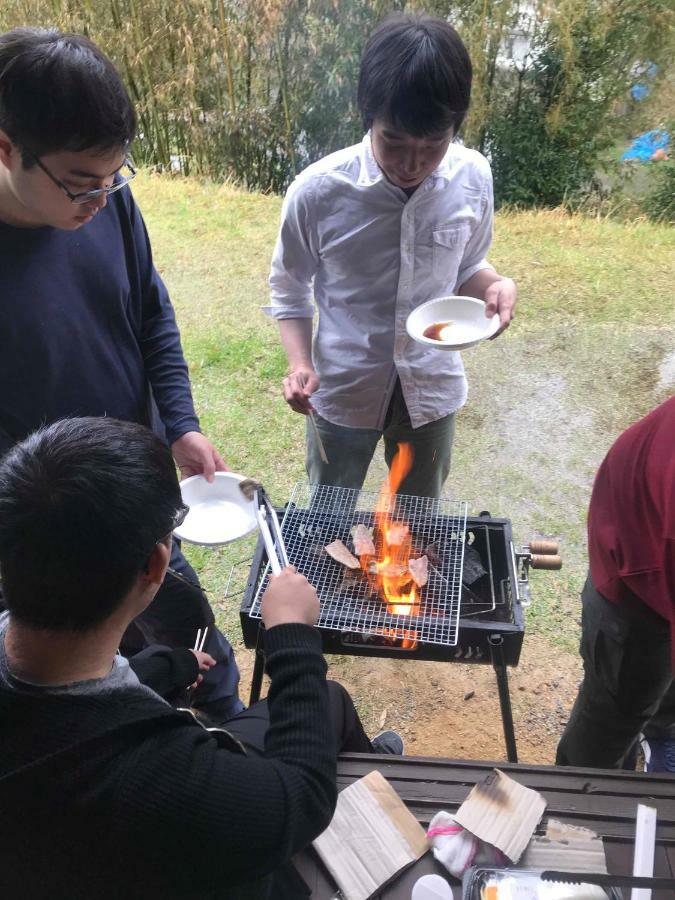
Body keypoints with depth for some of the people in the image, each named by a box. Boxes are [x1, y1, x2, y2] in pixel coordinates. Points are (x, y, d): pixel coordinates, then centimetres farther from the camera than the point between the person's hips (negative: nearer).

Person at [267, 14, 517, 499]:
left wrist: (497, 285, -19)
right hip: (344, 389, -1)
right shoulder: (317, 190, -20)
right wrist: (300, 363, -21)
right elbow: (288, 290, -5)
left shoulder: (473, 177, -13)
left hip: (433, 387, 2)